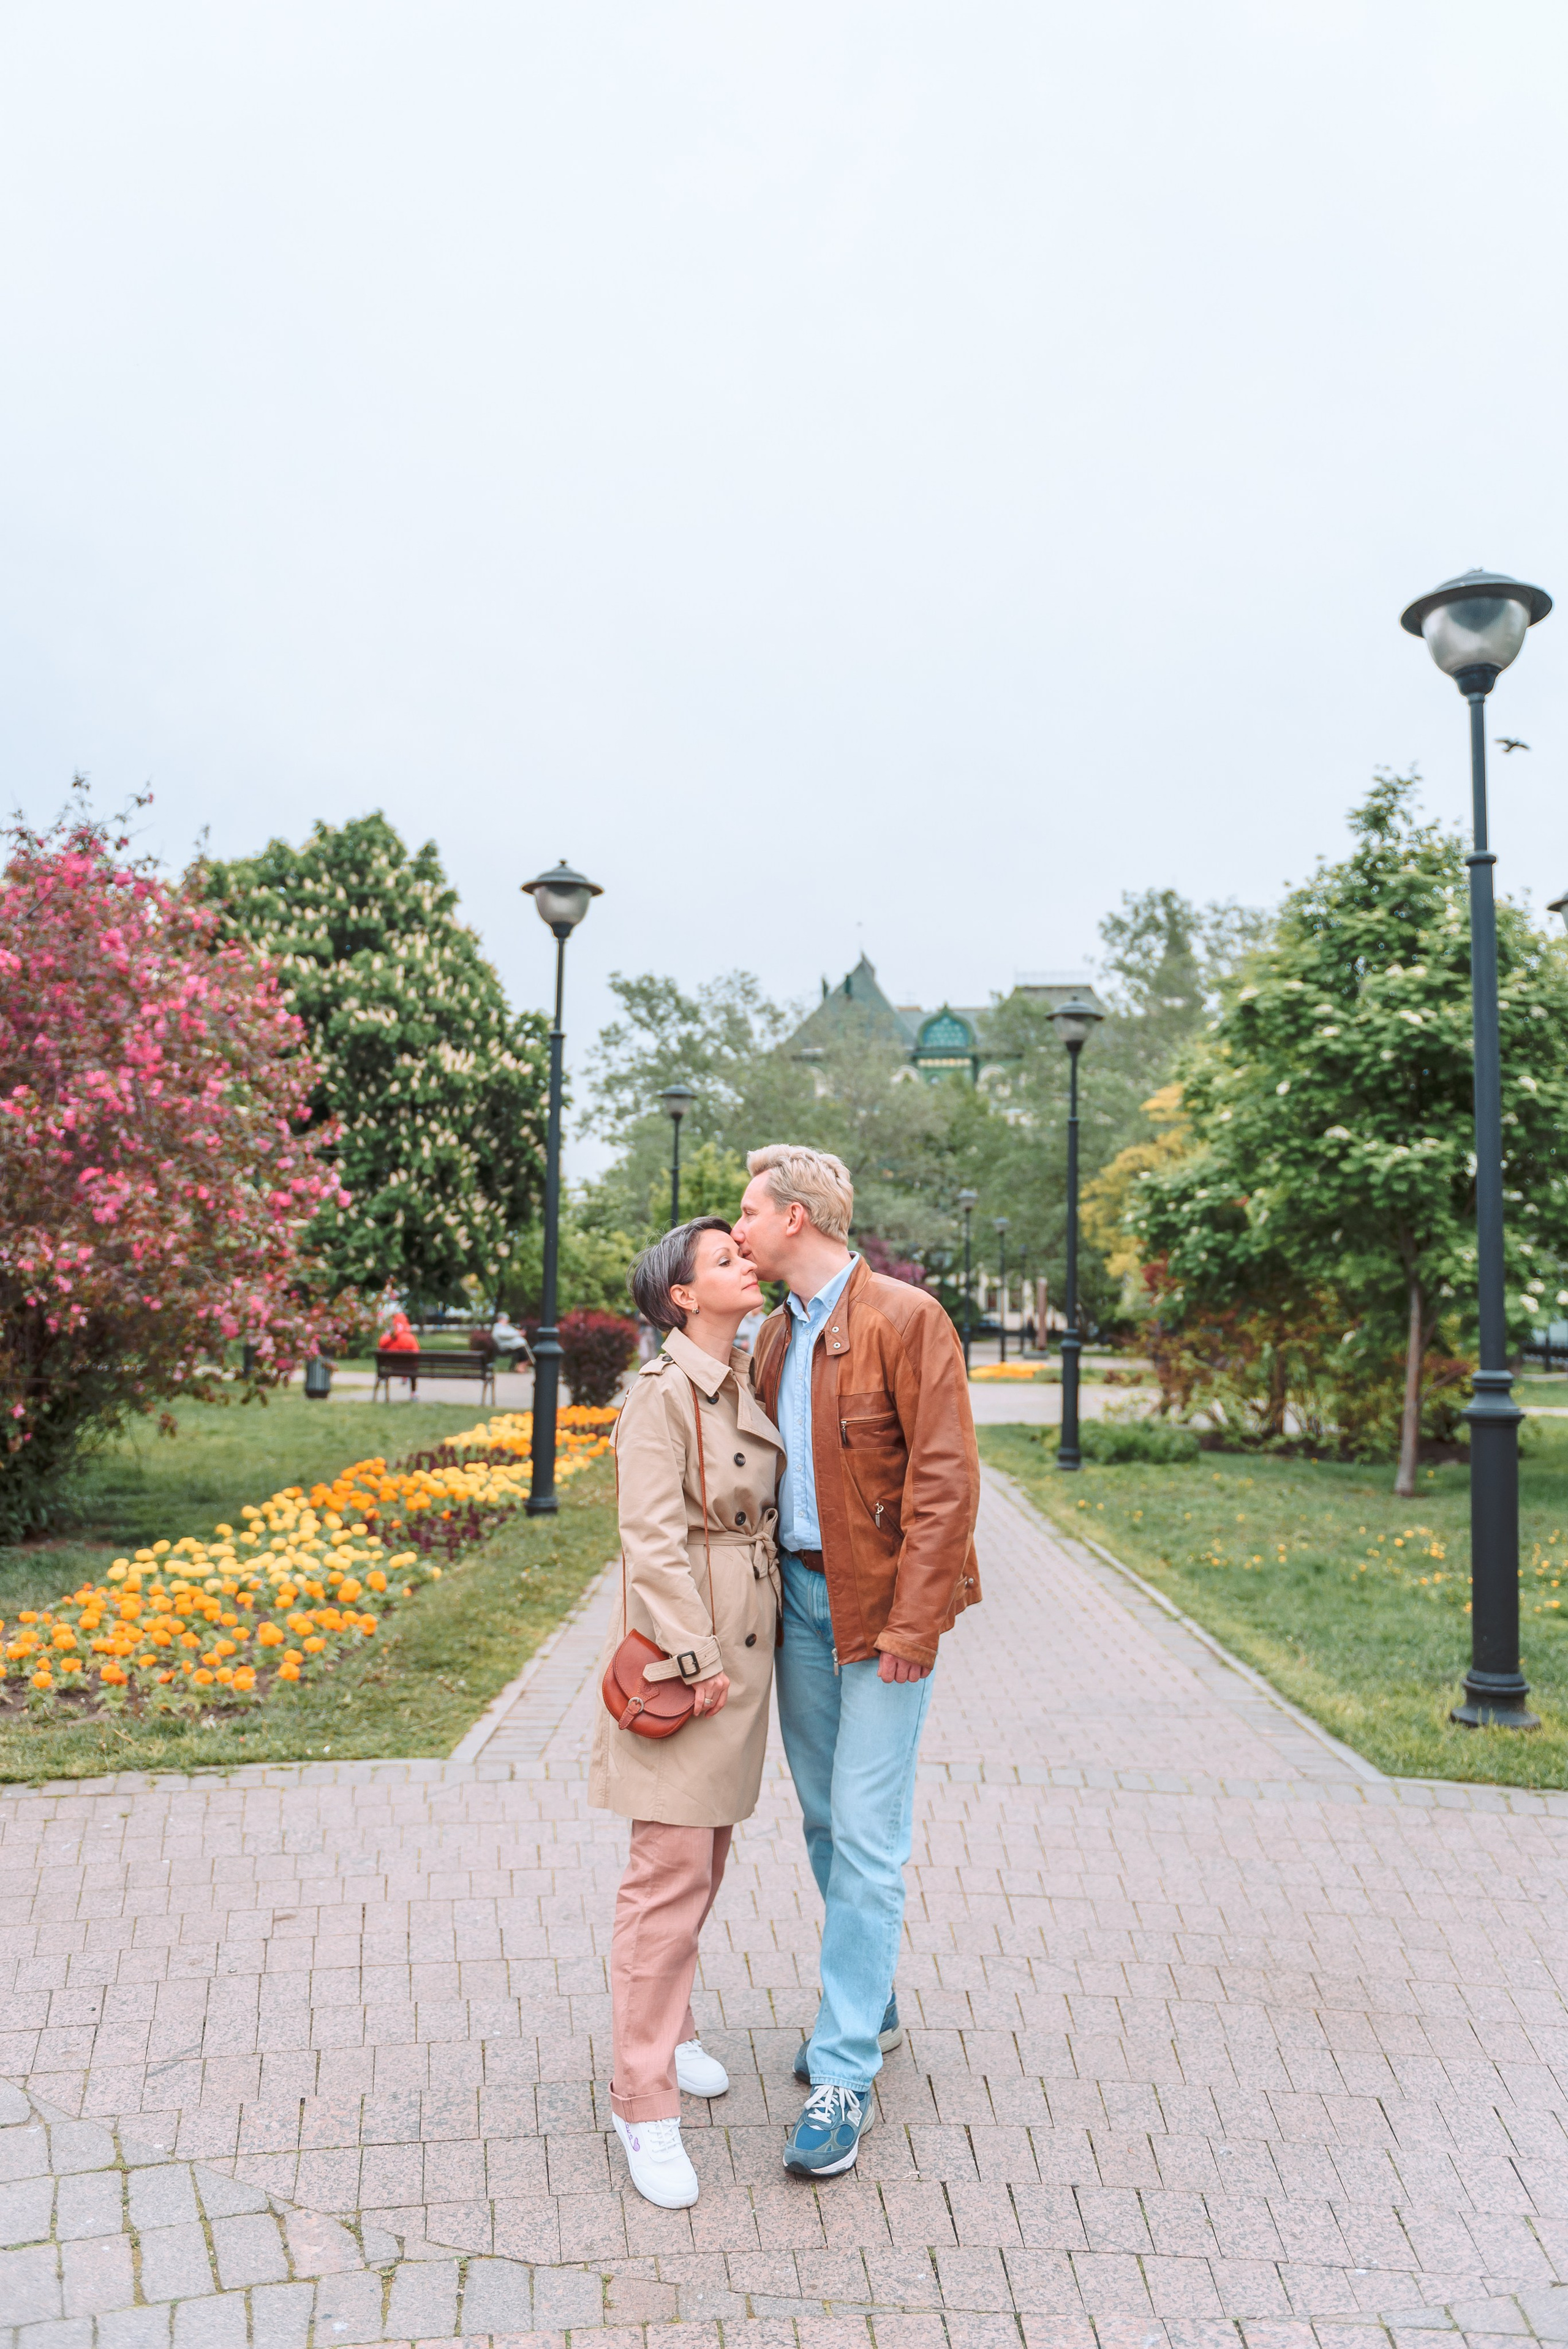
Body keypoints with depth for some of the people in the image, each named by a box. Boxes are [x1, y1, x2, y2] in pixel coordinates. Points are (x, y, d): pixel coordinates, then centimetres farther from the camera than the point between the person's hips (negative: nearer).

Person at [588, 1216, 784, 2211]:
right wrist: (696, 1661, -18)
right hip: (683, 1652, -8)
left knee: (708, 1859, 19)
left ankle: (671, 2025, 37)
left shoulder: (748, 1386, 11)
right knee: (672, 1871, -3)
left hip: (745, 1645, 8)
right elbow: (654, 1540, -18)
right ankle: (644, 2100, 9)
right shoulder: (662, 1395, -15)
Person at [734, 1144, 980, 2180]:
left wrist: (912, 1625, -19)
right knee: (826, 1820, 16)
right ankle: (872, 2003, 36)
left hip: (880, 1604, -7)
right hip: (800, 1592, 8)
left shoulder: (905, 1318, -14)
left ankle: (845, 2073, 9)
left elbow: (945, 1479, -17)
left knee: (867, 1835, -3)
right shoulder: (776, 1332, 11)